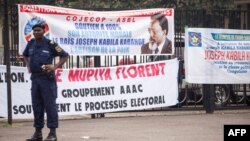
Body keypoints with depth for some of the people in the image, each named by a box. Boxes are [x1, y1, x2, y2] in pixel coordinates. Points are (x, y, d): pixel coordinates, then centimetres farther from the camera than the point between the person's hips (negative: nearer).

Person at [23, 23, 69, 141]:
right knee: (36, 106, 9)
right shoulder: (31, 43, 9)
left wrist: (55, 67, -10)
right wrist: (28, 66, 15)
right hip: (35, 78, 6)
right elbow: (25, 55, 29)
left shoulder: (50, 44, -8)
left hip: (47, 78, -6)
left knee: (50, 105, -4)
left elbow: (65, 56, -4)